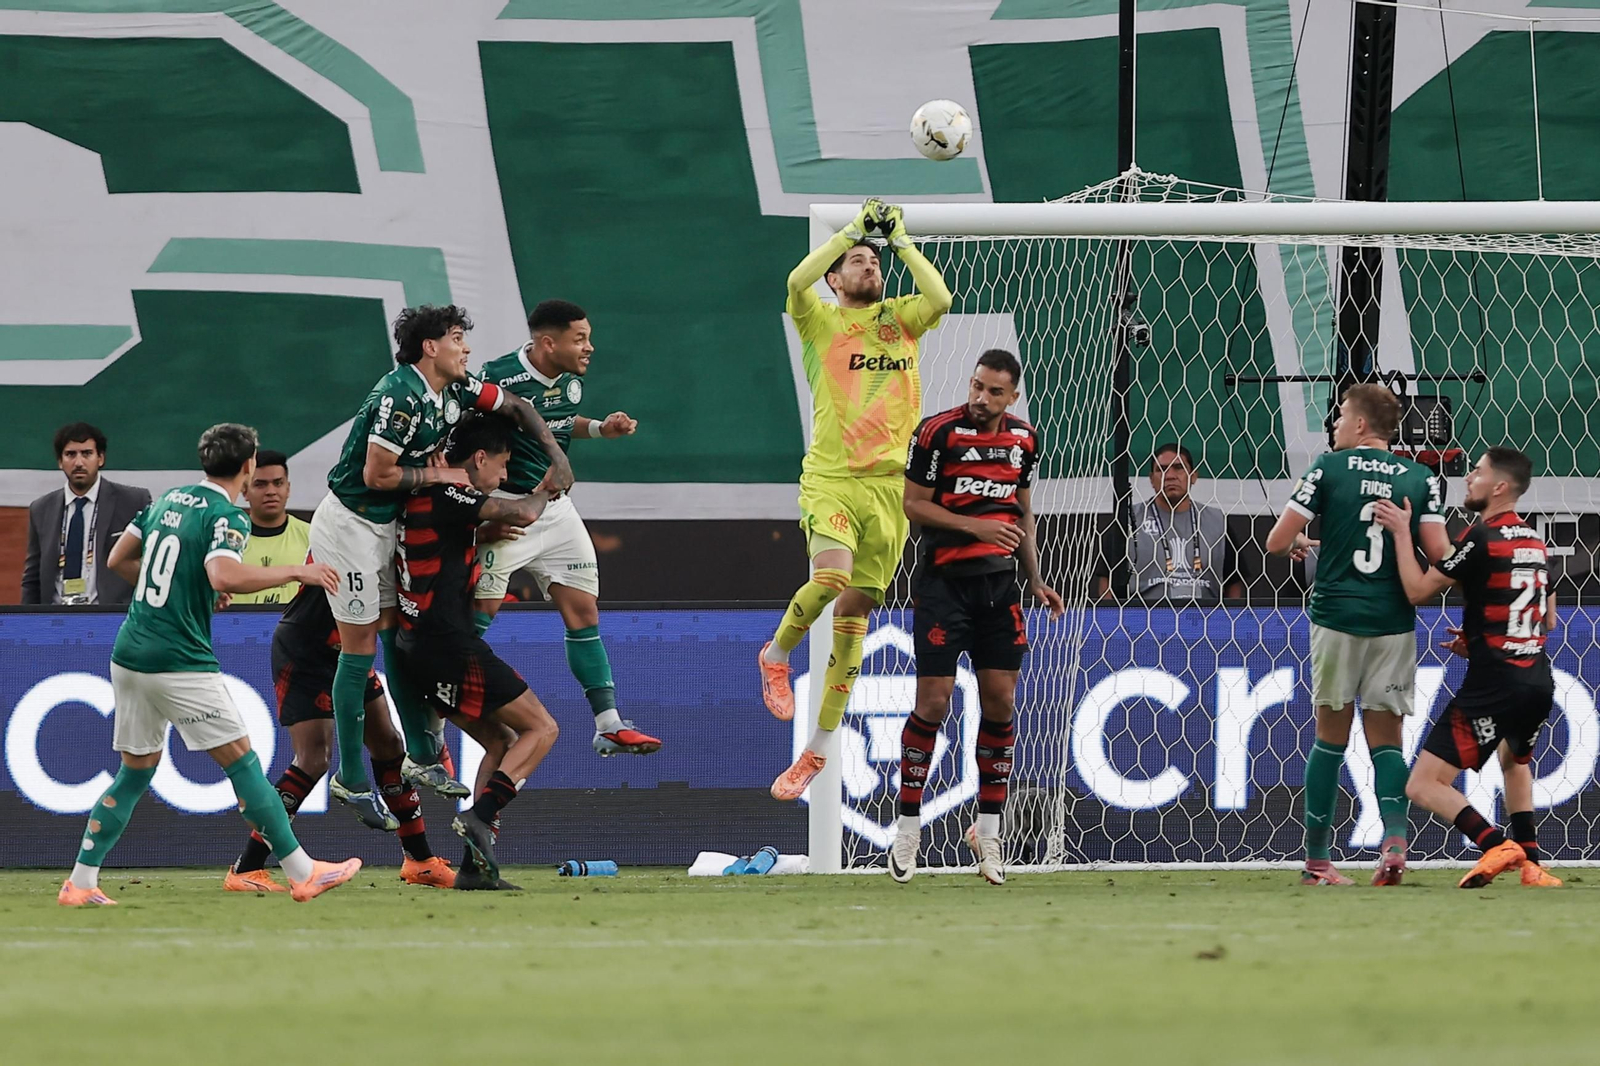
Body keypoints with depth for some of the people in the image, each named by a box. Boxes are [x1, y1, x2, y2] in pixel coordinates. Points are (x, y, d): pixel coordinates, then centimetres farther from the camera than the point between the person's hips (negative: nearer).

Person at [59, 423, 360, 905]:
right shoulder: (226, 516, -11)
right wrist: (296, 571, -20)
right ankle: (302, 874, -1)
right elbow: (225, 576, -29)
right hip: (180, 662, -7)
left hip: (129, 655, 7)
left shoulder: (168, 500, 13)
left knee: (136, 770, 16)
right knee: (241, 760, -2)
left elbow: (118, 559, 21)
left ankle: (80, 883, 12)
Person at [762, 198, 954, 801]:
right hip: (830, 476, -3)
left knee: (854, 613, 4)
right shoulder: (821, 321, 6)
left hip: (890, 481, 3)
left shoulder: (899, 319, 13)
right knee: (832, 577, -28)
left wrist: (900, 240, 1)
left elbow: (939, 299, -7)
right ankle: (776, 656, 3)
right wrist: (854, 229, -6)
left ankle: (818, 749, 12)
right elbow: (797, 281, -15)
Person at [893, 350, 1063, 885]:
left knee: (1000, 702, 1)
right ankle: (908, 825, 4)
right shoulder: (937, 432, -10)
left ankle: (988, 826, 10)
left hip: (999, 581, 5)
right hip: (943, 580, -5)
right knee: (933, 702, -7)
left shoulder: (1024, 440, 8)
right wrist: (975, 526, -18)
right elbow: (914, 505, -8)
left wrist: (1036, 581, 14)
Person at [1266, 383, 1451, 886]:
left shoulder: (1329, 469, -2)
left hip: (1337, 617, -1)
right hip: (1394, 623, 1)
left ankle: (1317, 859, 10)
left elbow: (1276, 542, -2)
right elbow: (1439, 554, -4)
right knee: (1386, 738, 7)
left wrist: (1298, 544, 21)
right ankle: (1394, 835, -17)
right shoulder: (1419, 479, 3)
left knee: (1332, 736, 9)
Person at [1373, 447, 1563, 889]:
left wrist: (1401, 532, -1)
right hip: (1539, 682, 8)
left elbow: (1418, 590, -9)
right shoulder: (1536, 543, 13)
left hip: (1492, 685, -8)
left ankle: (1496, 844, -25)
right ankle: (1531, 865, 23)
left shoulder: (1480, 538, -10)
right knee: (1516, 760, 36)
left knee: (1424, 786, -6)